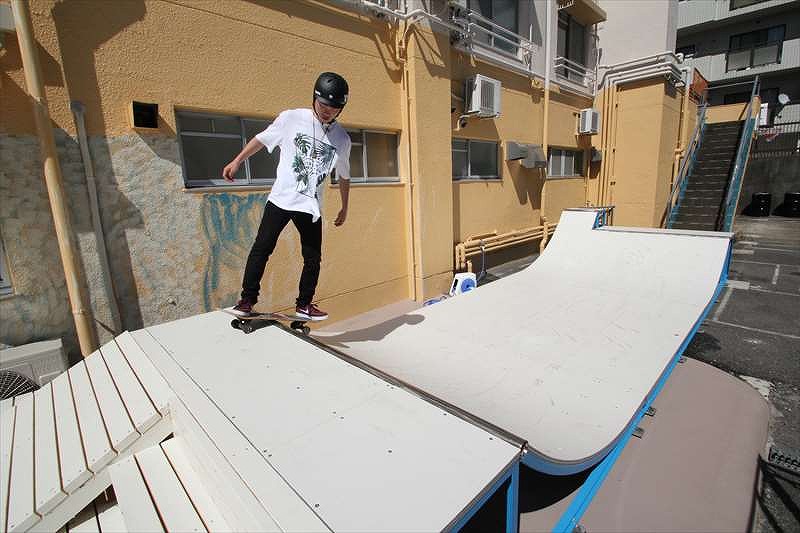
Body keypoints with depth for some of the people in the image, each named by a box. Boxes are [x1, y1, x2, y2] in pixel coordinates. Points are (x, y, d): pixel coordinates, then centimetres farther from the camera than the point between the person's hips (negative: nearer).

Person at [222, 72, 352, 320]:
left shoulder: (342, 138, 3)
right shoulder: (291, 118, -4)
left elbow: (344, 176, 14)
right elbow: (262, 139, 9)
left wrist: (344, 208, 18)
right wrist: (237, 161, 9)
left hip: (311, 206, 2)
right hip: (281, 198, -2)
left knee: (313, 258, 4)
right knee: (262, 249, -5)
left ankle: (304, 304, 21)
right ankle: (247, 299, 9)